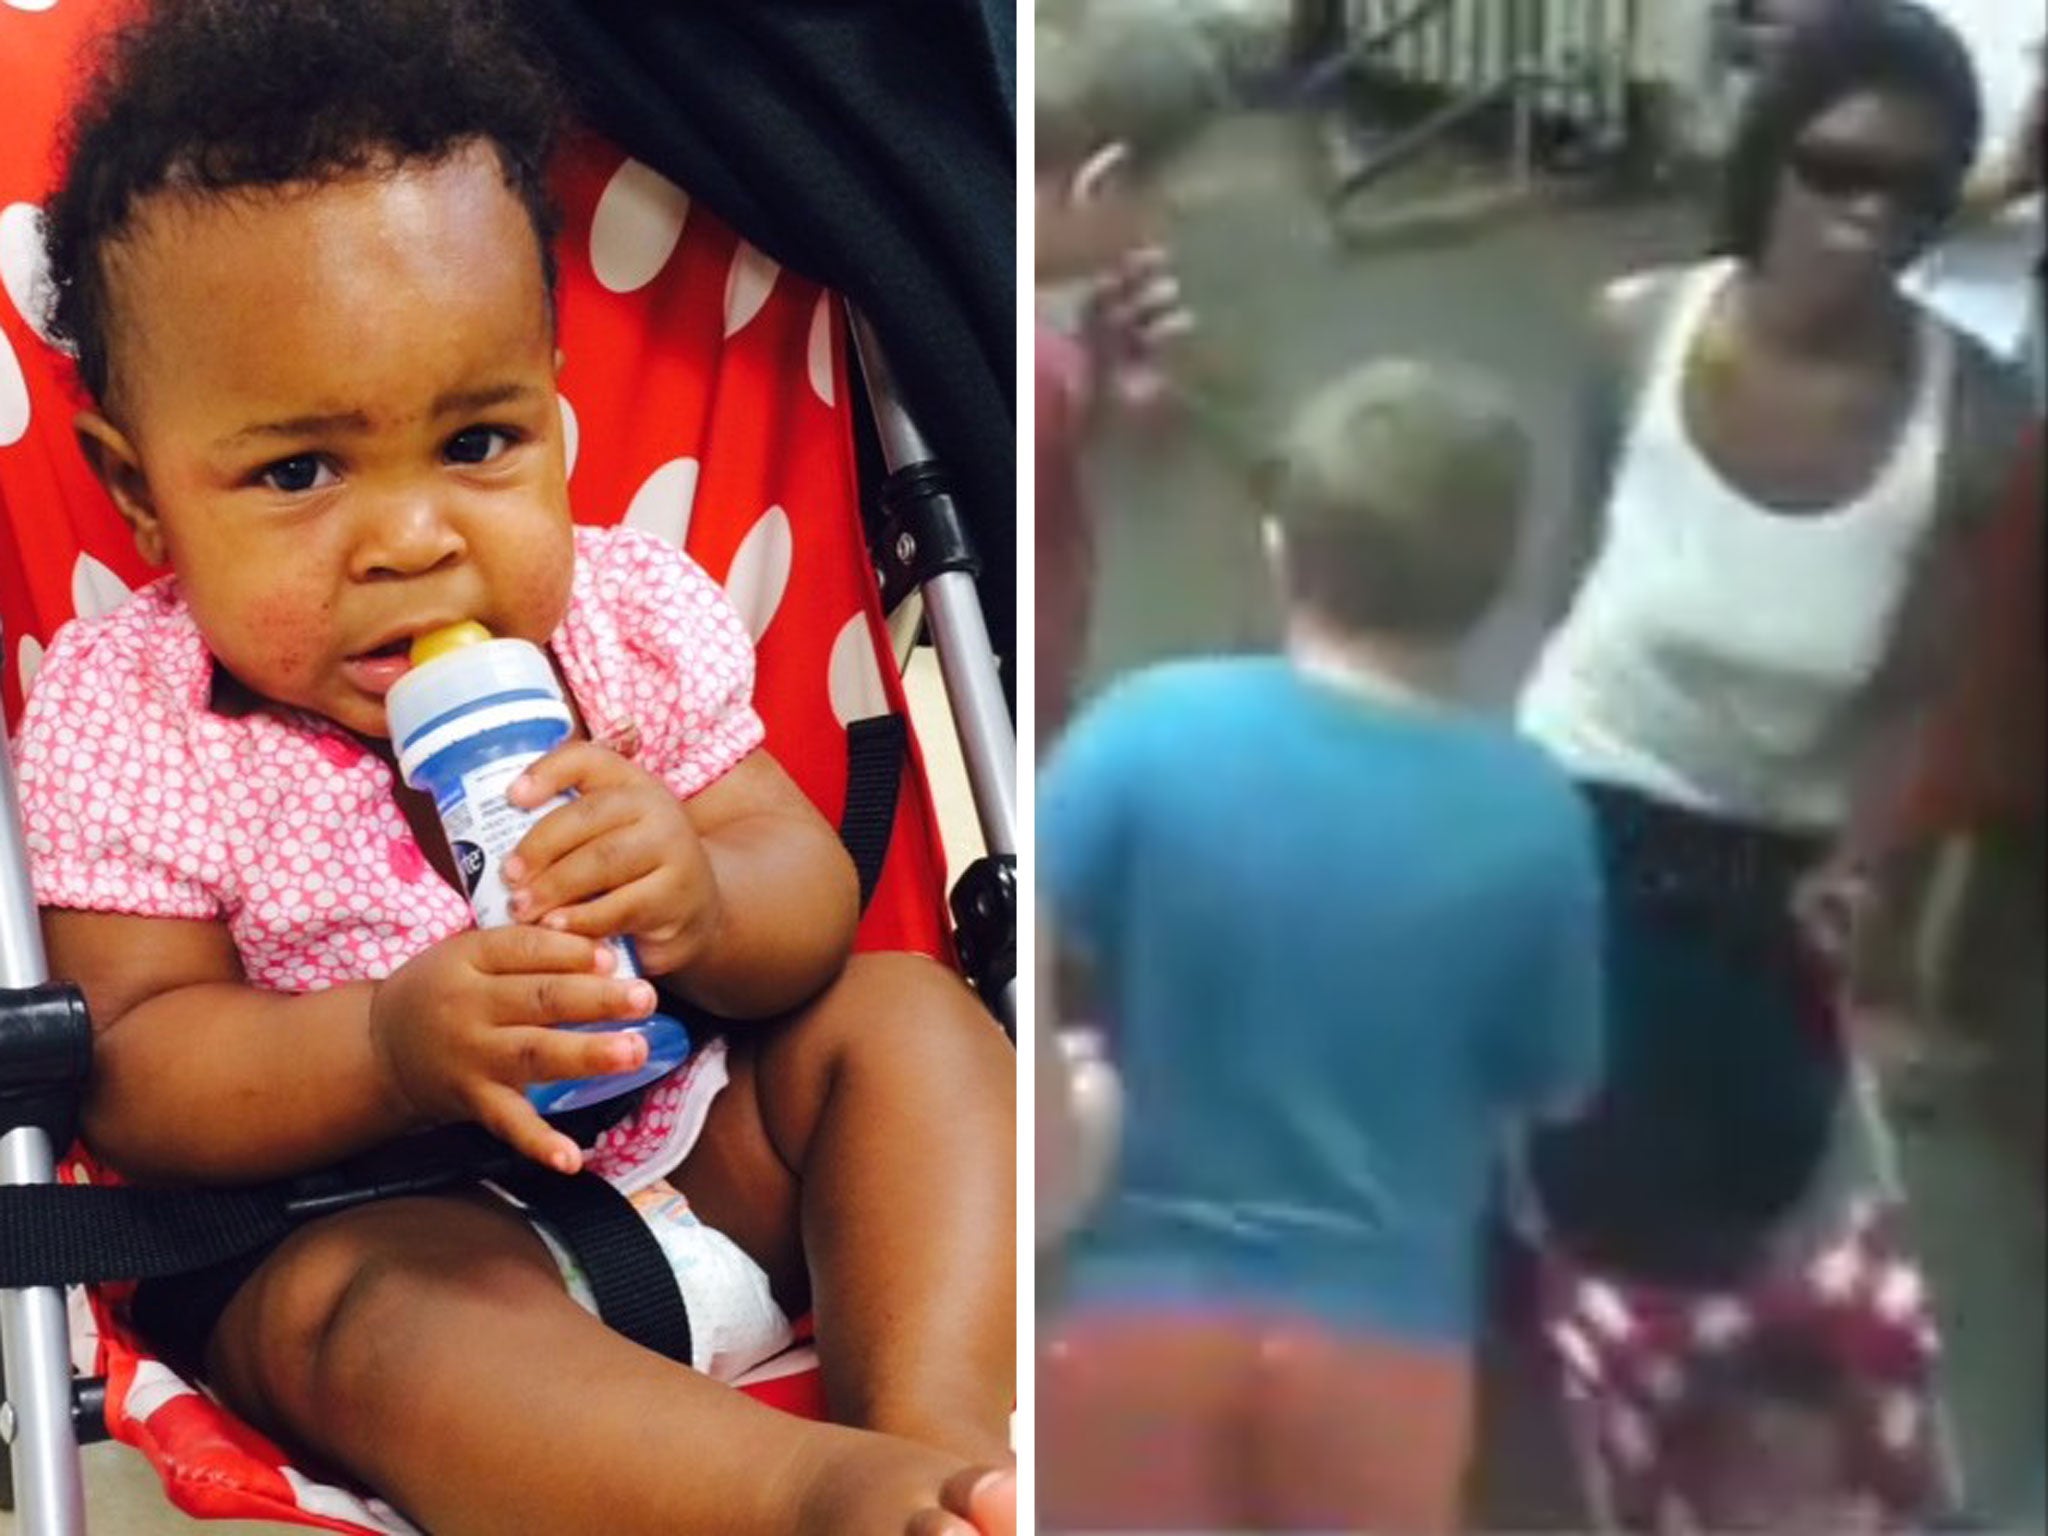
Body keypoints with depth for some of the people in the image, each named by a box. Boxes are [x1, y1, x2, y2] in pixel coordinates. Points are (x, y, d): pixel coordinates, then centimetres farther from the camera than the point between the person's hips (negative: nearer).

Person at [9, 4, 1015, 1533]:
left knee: (902, 1019, -11)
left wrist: (701, 902, -31)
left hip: (700, 1142, 5)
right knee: (383, 1314, -35)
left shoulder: (632, 613, -7)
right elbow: (128, 1073, -16)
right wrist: (393, 1048, -35)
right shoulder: (123, 723, -14)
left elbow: (815, 904, -5)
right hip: (337, 1215, -4)